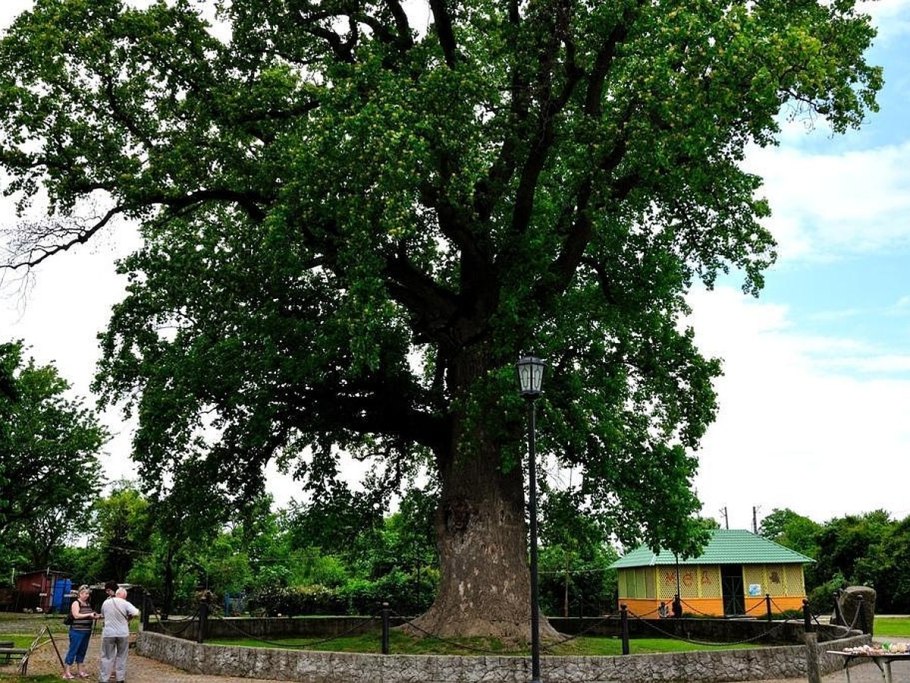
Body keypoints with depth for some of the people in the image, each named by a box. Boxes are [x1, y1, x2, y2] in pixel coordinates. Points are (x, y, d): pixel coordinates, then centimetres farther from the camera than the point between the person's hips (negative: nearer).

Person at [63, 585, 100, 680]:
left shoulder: (88, 604, 15)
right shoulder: (76, 603, -7)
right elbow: (76, 615, -19)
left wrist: (95, 616, 6)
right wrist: (89, 615, -22)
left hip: (87, 631, 7)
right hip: (77, 631, -7)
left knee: (82, 651, 11)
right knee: (73, 650, -5)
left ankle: (80, 671, 18)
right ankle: (67, 672, -1)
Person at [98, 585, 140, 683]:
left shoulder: (106, 603, 3)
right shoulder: (125, 603, -7)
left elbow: (102, 615, 18)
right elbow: (135, 613, -18)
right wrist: (128, 618, 1)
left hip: (108, 633, 1)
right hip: (123, 633, -1)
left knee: (107, 657, 8)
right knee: (121, 656, 10)